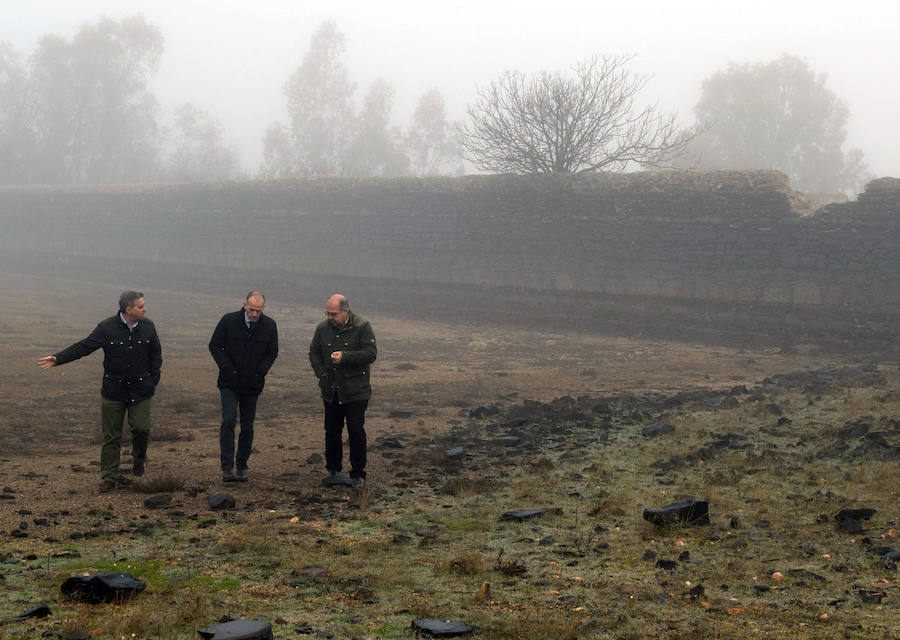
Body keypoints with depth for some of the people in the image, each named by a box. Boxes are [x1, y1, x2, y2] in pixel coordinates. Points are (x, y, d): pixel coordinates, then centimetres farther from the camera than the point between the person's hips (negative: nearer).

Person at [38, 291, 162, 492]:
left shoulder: (148, 327, 2)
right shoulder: (107, 328, -7)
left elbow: (156, 354, 13)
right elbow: (83, 347, -6)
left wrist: (153, 380, 4)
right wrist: (58, 358, -16)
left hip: (140, 389, 1)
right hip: (114, 390, -1)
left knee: (141, 427, -10)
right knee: (111, 435, 2)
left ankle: (139, 457, 23)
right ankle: (109, 477, 13)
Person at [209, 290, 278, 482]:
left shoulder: (269, 325, -1)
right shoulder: (229, 320, -7)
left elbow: (272, 352, 10)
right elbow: (214, 345, -1)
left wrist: (259, 372, -2)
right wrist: (228, 369, -8)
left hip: (252, 385, 2)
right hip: (230, 383, -2)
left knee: (247, 427, 6)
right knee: (228, 421, -15)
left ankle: (241, 467, 18)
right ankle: (227, 468, -15)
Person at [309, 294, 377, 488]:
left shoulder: (362, 326, -8)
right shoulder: (323, 328, 5)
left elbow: (371, 353, -13)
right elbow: (314, 353, 15)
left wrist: (345, 357, -23)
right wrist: (322, 374, 0)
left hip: (356, 391, -4)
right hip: (331, 390, 4)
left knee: (356, 431, -3)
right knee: (332, 432, 9)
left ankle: (358, 473, 8)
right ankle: (333, 470, 22)